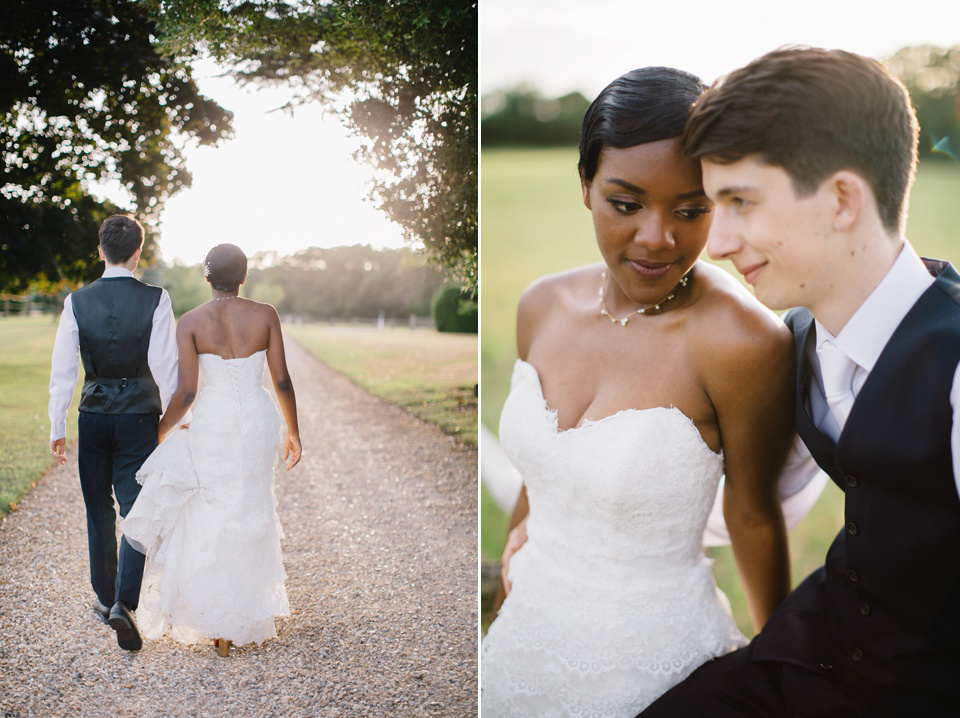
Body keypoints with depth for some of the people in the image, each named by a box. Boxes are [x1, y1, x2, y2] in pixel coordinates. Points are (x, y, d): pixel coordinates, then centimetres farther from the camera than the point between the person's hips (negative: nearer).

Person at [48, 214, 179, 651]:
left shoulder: (77, 302, -4)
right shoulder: (156, 300, -10)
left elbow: (62, 371, -3)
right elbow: (166, 367, -10)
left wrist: (57, 429, 5)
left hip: (93, 417, 2)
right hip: (140, 418, -2)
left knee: (99, 513, 17)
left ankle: (105, 598, 30)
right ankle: (124, 603, -13)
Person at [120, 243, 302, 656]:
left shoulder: (191, 322, -8)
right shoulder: (266, 315, -4)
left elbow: (185, 392, -12)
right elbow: (282, 381, -3)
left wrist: (159, 433, 4)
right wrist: (293, 432, 9)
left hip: (212, 426, -2)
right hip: (259, 425, 2)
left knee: (210, 522, 10)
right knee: (250, 518, 19)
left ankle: (220, 626, 8)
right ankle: (250, 616, 30)